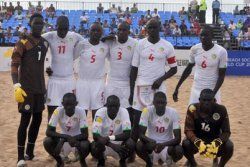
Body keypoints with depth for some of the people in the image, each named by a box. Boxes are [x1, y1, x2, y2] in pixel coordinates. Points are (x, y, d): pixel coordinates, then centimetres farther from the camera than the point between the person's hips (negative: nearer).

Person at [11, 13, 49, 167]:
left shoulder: (45, 43, 11)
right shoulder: (23, 43, -9)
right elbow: (14, 65, -13)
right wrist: (16, 85, -23)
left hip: (40, 87, 7)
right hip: (26, 88, -7)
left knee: (38, 118, 10)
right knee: (25, 120, -7)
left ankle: (30, 152, 23)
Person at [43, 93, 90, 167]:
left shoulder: (80, 111, -24)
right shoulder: (58, 111, -21)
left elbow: (85, 134, -27)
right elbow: (48, 132, -24)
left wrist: (65, 139, -35)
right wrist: (66, 137, -38)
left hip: (77, 139, -1)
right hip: (63, 138, 2)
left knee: (85, 145, -34)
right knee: (47, 141, -26)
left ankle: (82, 161, 3)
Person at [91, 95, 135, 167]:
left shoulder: (123, 111, -18)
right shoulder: (100, 112, -21)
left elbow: (127, 134, -23)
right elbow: (95, 135, -26)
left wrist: (109, 138, -35)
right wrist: (113, 146, -36)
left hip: (119, 142, 1)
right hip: (104, 143, -1)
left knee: (131, 144, -29)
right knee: (94, 147, -33)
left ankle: (122, 161, 6)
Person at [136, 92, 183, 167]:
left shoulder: (173, 113, -16)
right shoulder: (147, 111, -16)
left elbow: (178, 138, -19)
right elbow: (141, 134, -18)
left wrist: (163, 144, -37)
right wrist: (150, 141, -40)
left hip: (167, 145, 0)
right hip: (152, 143, 0)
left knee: (179, 151, -32)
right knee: (139, 146, -31)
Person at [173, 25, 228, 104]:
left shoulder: (221, 51, -13)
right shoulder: (195, 49, -3)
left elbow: (221, 76, -9)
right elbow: (188, 69, 9)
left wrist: (213, 93, -20)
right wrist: (177, 87, 8)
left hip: (212, 90, -3)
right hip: (196, 89, 3)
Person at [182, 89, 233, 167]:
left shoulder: (221, 109, -17)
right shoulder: (193, 109, -20)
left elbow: (226, 131, -15)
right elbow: (188, 130, -21)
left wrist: (216, 143, -35)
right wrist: (198, 143, -40)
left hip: (214, 140, 1)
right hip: (197, 139, 0)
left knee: (229, 146, -28)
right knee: (186, 144, -31)